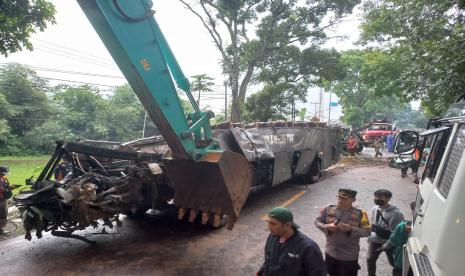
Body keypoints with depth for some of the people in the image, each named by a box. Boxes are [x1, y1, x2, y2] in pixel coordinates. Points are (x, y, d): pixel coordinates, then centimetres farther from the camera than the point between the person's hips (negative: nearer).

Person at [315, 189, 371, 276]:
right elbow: (317, 221, 1)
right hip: (330, 253, 3)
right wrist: (327, 226, -19)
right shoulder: (328, 210, -7)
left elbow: (367, 231, -12)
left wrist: (351, 229, -27)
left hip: (349, 256, -3)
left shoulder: (360, 214, -13)